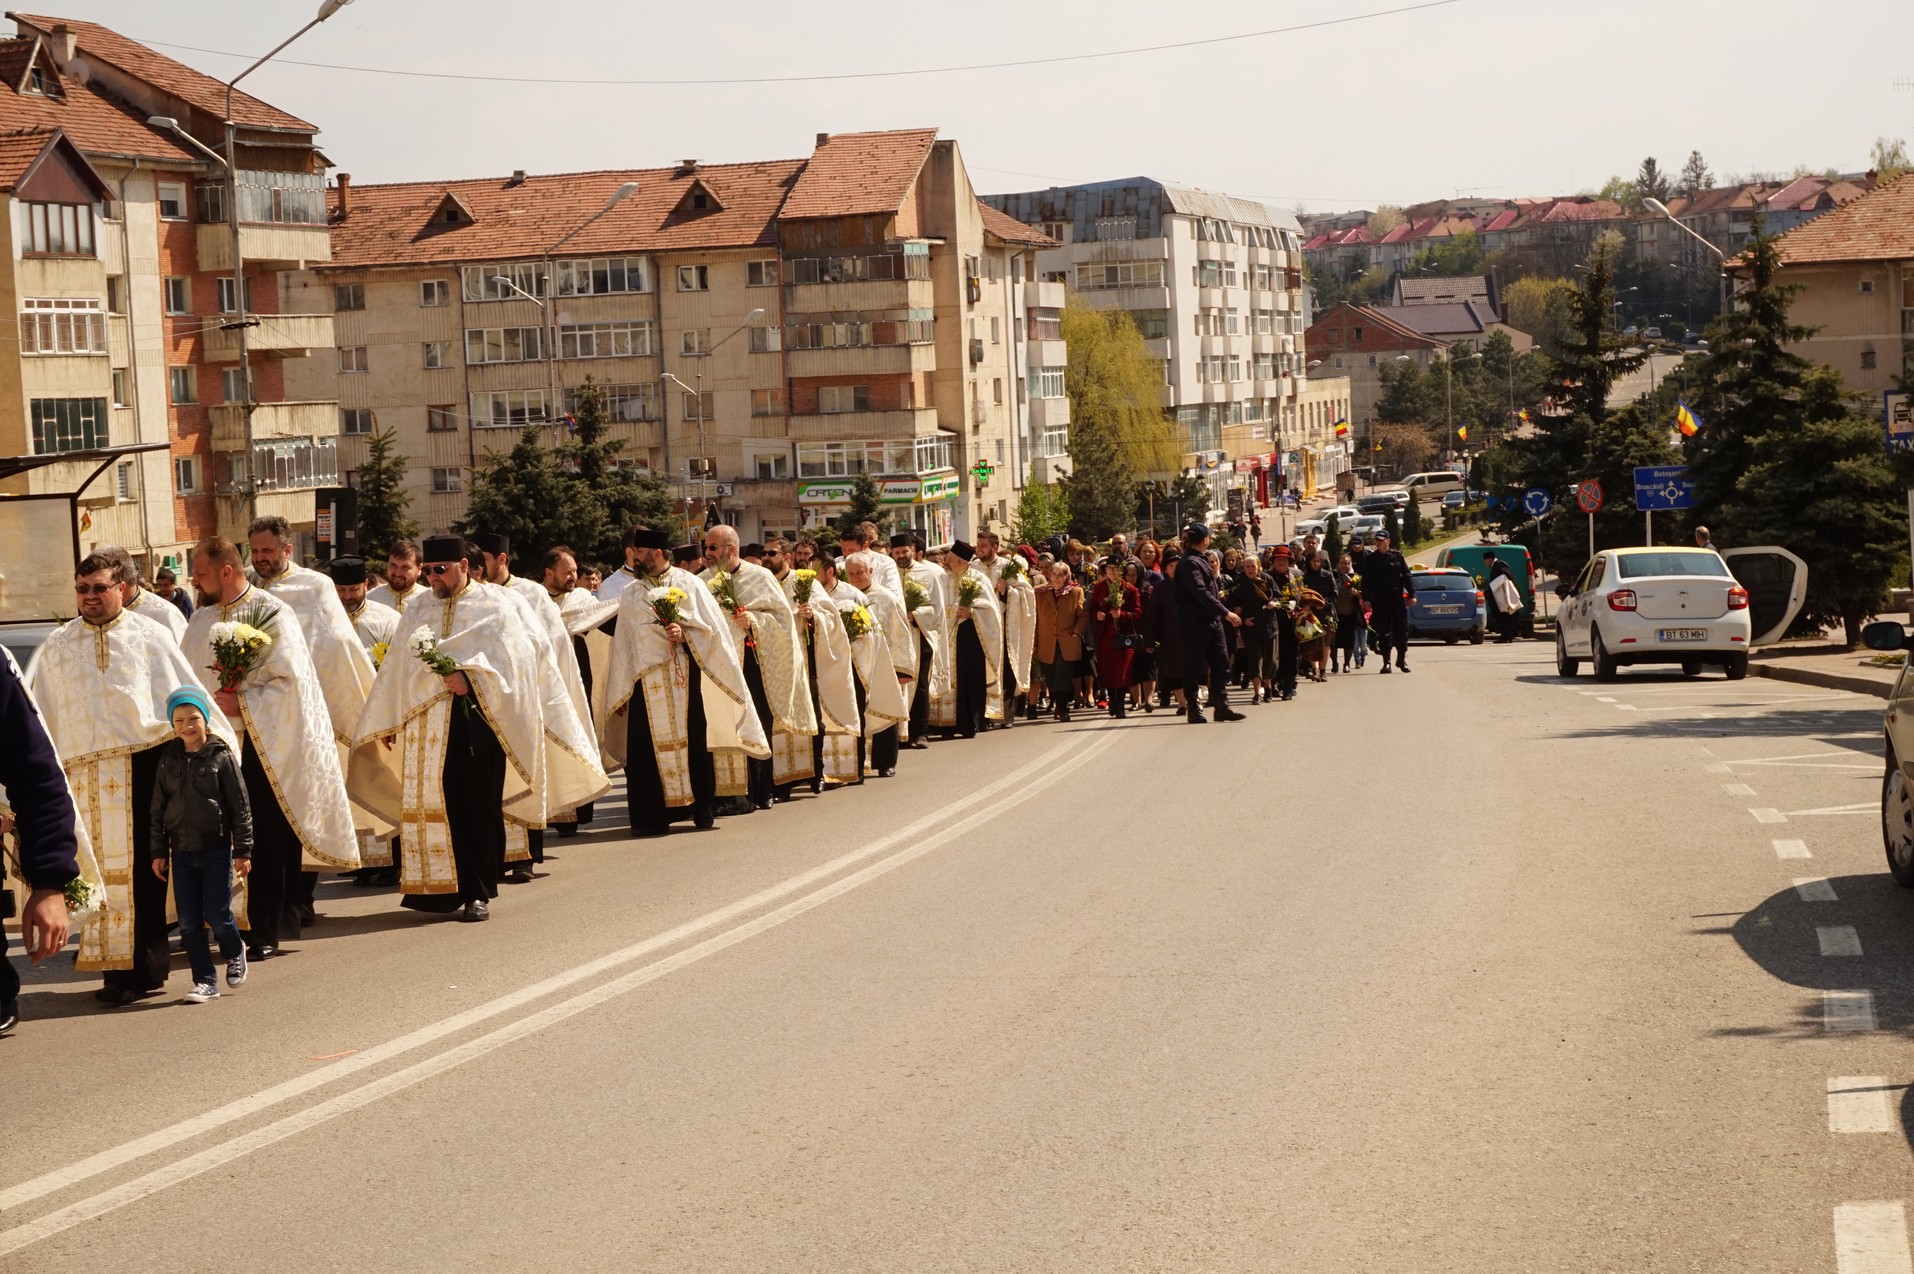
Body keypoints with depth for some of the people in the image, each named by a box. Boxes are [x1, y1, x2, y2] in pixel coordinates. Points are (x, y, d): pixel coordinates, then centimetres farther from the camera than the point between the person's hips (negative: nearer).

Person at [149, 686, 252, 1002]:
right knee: (189, 922, 2)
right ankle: (205, 981, 10)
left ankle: (235, 954, 26)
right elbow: (158, 808, 10)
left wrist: (243, 850, -6)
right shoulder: (169, 759, 6)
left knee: (217, 915, -4)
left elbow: (240, 806, -4)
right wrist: (158, 852, 8)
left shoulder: (221, 756, -5)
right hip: (181, 851, 4)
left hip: (216, 848, -4)